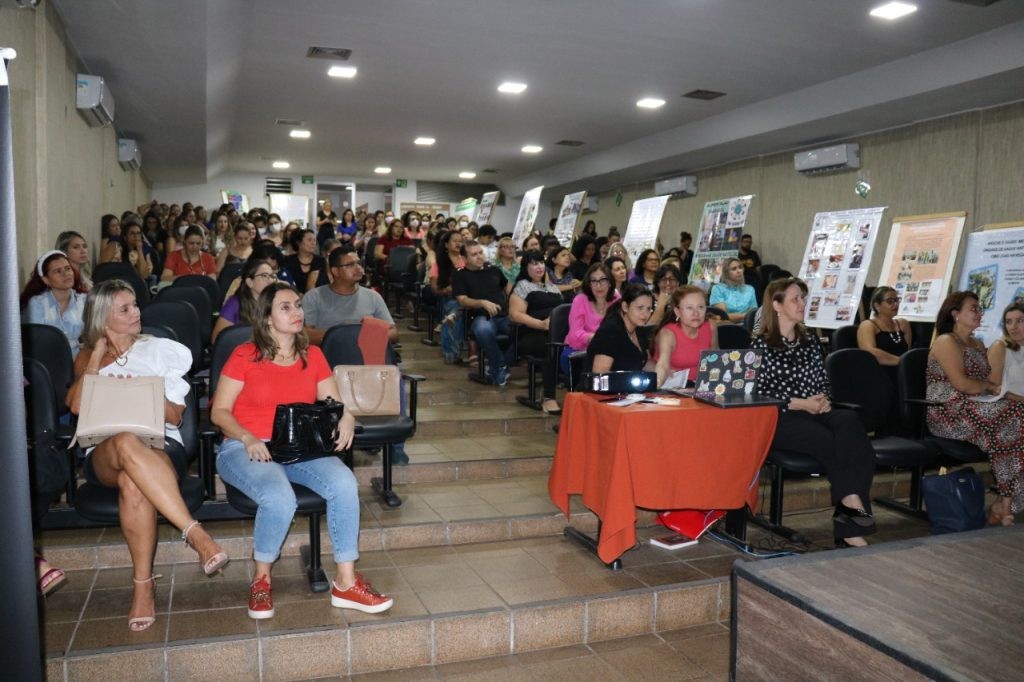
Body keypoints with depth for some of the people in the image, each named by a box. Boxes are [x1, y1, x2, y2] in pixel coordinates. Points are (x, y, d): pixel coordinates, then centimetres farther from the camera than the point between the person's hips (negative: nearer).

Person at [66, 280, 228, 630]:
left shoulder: (160, 349, 18)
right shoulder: (87, 357, 23)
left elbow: (175, 415, 11)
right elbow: (76, 405, 2)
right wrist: (98, 356, 6)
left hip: (161, 444, 0)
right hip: (104, 453, 0)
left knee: (133, 483, -39)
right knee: (126, 443, -41)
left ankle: (143, 584, -33)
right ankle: (195, 533, -45)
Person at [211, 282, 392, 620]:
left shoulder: (313, 355, 11)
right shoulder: (244, 356, -1)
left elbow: (335, 405, 11)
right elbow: (219, 411, -1)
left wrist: (346, 418, -13)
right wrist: (248, 439, -19)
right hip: (246, 448, -3)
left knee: (344, 483, -27)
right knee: (280, 497, -35)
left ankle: (346, 583, -16)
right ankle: (261, 578, -5)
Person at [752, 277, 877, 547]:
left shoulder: (809, 342, 21)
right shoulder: (761, 345, 3)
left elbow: (823, 381, 24)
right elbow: (758, 392, -6)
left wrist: (823, 399, 0)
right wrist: (801, 404, -14)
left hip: (814, 412, 5)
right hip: (779, 419, -5)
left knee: (850, 421, -29)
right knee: (828, 439, -33)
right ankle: (852, 503, -20)